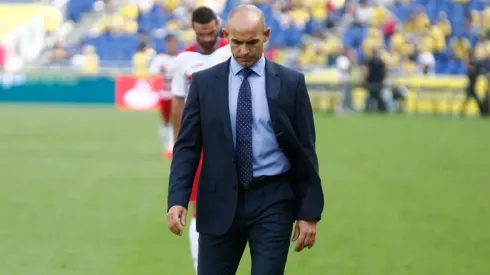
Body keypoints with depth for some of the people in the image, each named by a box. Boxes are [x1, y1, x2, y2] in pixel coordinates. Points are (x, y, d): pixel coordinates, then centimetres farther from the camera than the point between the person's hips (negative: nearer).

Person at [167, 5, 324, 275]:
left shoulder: (290, 82, 2)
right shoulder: (204, 82, 3)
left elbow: (305, 151, 3)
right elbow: (187, 146, 2)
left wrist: (309, 212, -1)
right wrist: (177, 200, -11)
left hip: (272, 202, -1)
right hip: (220, 203, 1)